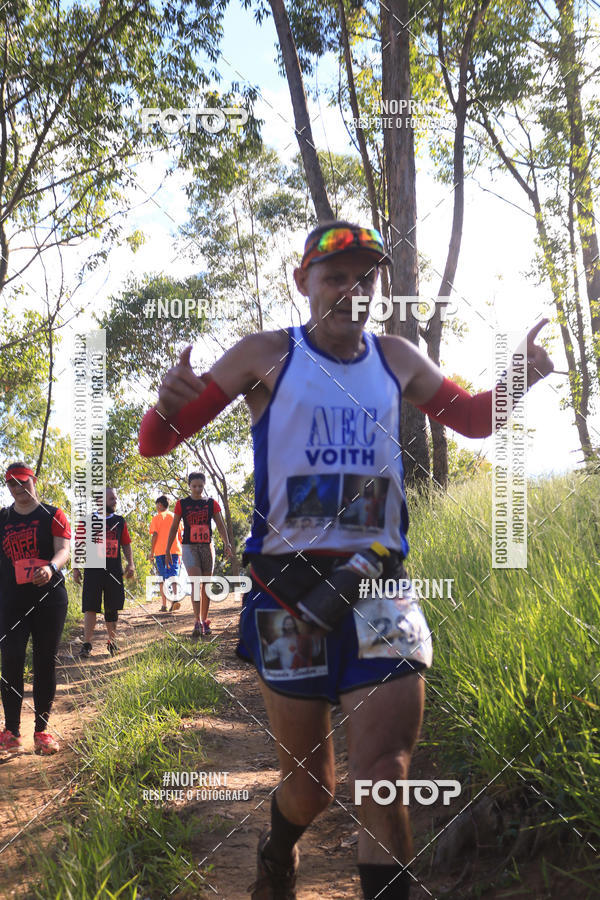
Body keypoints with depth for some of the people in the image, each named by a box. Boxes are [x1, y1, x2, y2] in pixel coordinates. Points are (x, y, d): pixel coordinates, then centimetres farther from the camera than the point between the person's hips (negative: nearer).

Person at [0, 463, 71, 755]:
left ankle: (41, 729, 12)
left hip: (49, 600, -2)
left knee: (45, 663, 3)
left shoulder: (53, 515, 2)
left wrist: (51, 567, -32)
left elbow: (64, 549, -11)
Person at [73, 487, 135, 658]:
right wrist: (76, 568, 1)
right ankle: (87, 644, -1)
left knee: (112, 608, 7)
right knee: (90, 607, -5)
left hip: (114, 571, 3)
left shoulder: (119, 521, 12)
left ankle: (112, 641, 20)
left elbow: (126, 545, 16)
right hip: (93, 570, -3)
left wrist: (130, 564, 3)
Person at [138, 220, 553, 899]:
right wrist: (170, 402, -24)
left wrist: (517, 381, 4)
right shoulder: (266, 355, 0)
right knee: (310, 783, 10)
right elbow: (156, 442, 0)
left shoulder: (396, 359, 9)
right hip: (287, 584, -2)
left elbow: (471, 418, 25)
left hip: (378, 583, 2)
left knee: (384, 779, -10)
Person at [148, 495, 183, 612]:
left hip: (160, 551, -2)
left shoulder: (157, 518, 3)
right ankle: (175, 598, -30)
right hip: (175, 550, 2)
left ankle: (164, 605, 6)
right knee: (173, 575, -5)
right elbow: (180, 535, 13)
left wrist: (152, 552, -2)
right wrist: (181, 551, 20)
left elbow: (155, 535, -6)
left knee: (163, 578, 7)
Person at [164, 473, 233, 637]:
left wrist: (226, 543, -16)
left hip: (207, 546, 2)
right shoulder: (182, 504, 2)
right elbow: (173, 528, 6)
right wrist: (167, 551, 5)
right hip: (189, 547, -2)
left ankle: (205, 622, 18)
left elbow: (220, 525, 0)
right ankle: (197, 622, -23)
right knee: (195, 582, -17)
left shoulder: (211, 503, 5)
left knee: (206, 585, 7)